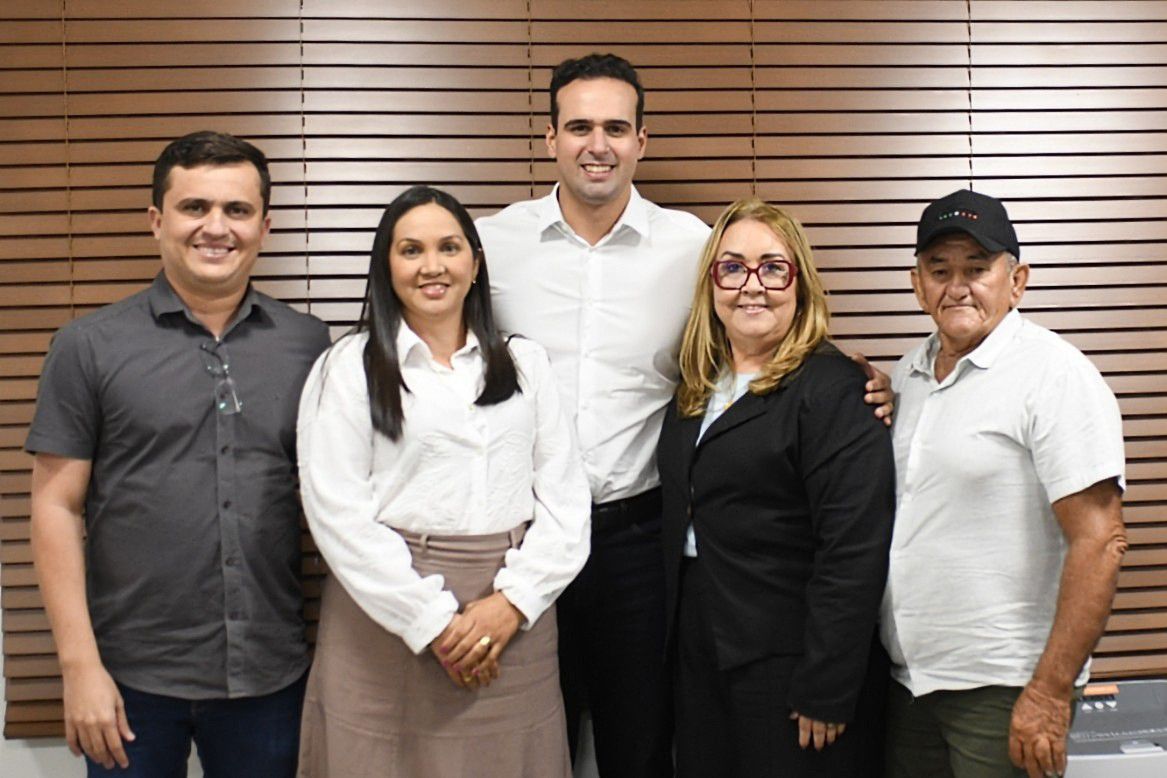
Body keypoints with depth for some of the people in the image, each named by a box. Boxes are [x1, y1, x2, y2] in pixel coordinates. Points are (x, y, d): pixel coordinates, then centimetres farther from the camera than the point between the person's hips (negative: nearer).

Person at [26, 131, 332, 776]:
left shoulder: (308, 345, 3)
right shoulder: (89, 347, -2)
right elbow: (57, 509, -2)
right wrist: (80, 665, -8)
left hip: (270, 673, 2)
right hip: (131, 676, -1)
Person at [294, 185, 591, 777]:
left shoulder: (526, 364, 11)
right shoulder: (347, 368, 1)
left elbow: (565, 500, 5)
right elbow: (338, 514, -7)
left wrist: (512, 601, -9)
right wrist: (433, 621, -12)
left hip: (511, 622, 3)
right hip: (388, 617, -2)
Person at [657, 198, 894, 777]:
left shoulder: (833, 390, -14)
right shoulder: (697, 388, 9)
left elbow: (855, 550, -19)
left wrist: (826, 691, -20)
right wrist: (677, 640, 10)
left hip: (788, 665, -7)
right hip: (701, 661, 7)